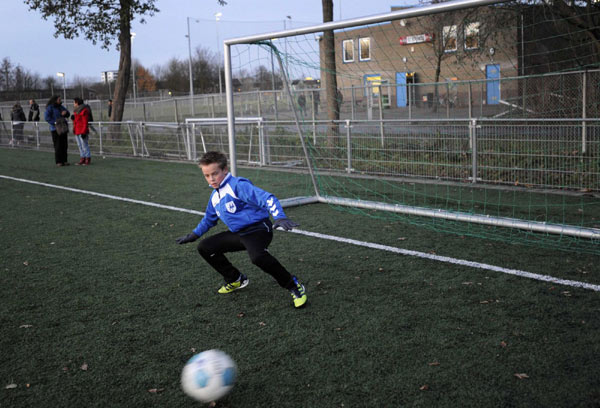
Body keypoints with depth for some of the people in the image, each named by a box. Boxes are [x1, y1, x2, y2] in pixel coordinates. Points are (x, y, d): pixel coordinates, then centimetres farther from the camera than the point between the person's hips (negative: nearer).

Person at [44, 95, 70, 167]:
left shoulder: (61, 107, 14)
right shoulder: (50, 108, -6)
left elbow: (67, 115, 19)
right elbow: (46, 117, -14)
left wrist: (65, 112, -4)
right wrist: (55, 123, -20)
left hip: (63, 128, 7)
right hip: (55, 129, -7)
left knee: (64, 145, 5)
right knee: (58, 145, -7)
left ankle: (64, 161, 12)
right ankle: (58, 162, -2)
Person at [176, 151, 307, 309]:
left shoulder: (238, 185, -15)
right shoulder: (215, 196, 14)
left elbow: (267, 198, -26)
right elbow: (209, 219, 34)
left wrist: (279, 217, -41)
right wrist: (194, 235, 39)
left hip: (257, 229, -9)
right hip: (238, 233, 9)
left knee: (257, 255, -40)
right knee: (204, 247, 11)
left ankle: (294, 286, -23)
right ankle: (235, 279, 22)